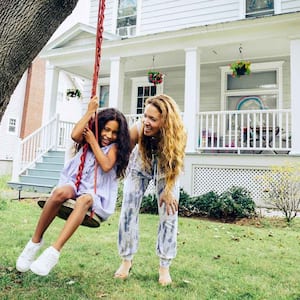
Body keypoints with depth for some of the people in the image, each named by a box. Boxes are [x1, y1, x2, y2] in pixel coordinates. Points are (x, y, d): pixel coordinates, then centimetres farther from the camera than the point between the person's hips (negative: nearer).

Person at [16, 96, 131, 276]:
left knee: (84, 200, -38)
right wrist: (90, 112, -4)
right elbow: (75, 135, -10)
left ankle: (54, 251, -44)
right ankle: (36, 241, -18)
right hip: (75, 184, 2)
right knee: (61, 192, -34)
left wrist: (93, 142, -3)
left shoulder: (115, 147, 8)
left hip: (95, 194, -2)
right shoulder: (88, 138, 14)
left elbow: (106, 166, -10)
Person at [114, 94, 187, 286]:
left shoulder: (178, 135, -35)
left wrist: (168, 191, -17)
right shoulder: (138, 130, -36)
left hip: (165, 171, 0)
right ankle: (127, 260, 18)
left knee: (169, 215, -6)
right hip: (140, 167, 1)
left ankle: (164, 267, 12)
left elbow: (174, 166, -18)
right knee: (128, 211, -3)